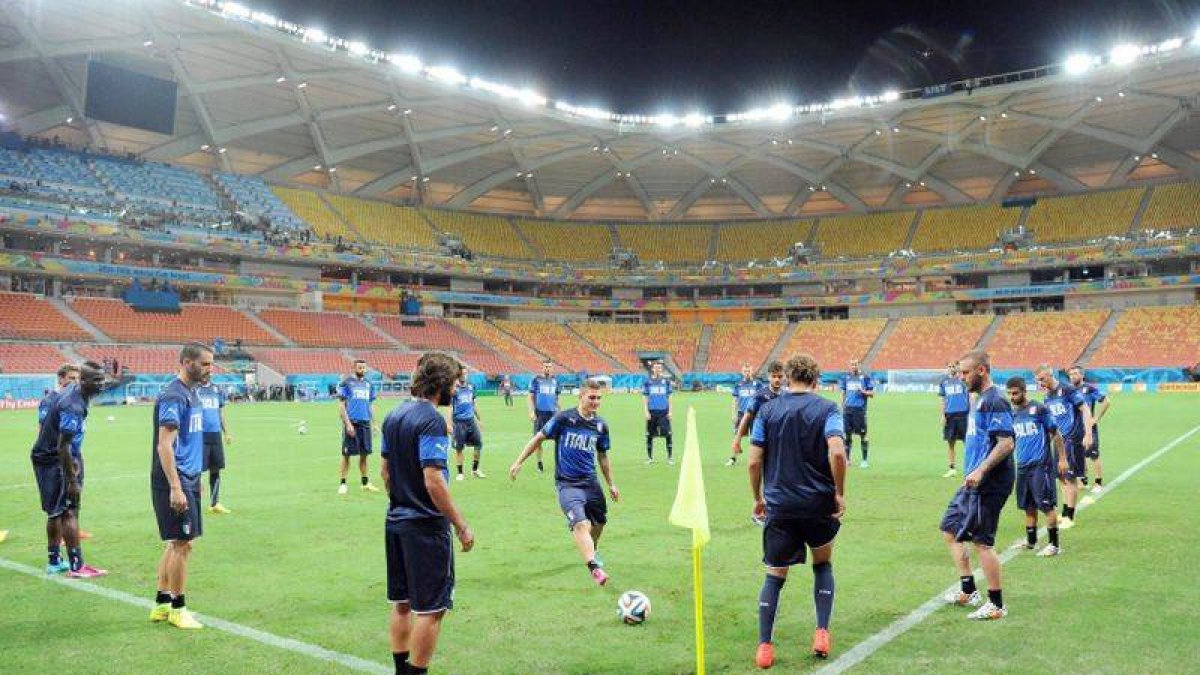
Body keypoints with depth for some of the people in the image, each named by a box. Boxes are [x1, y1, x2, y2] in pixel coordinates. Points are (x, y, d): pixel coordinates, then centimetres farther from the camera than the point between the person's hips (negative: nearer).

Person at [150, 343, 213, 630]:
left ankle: (161, 604, 23)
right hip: (176, 482, -10)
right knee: (182, 544, -2)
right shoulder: (174, 396, -17)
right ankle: (177, 608, 9)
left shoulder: (191, 393, 12)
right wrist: (176, 488, -25)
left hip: (188, 479, 10)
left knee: (176, 543, 14)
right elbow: (164, 446, -21)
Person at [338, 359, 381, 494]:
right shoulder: (346, 383, -3)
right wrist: (348, 423, -14)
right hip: (352, 423, -5)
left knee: (364, 454, 9)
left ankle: (365, 483, 18)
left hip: (365, 423, 5)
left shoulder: (369, 384, 13)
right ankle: (343, 484, 8)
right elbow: (341, 405, -6)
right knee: (346, 454, 0)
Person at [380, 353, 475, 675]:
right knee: (430, 609, 1)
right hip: (426, 527, -9)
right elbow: (433, 482, -23)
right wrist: (462, 526, -18)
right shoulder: (431, 420, -19)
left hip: (396, 521, 9)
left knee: (401, 603, 17)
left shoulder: (394, 416, 8)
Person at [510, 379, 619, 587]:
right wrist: (518, 462, -1)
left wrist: (611, 484, 20)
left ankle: (591, 550, 46)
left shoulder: (601, 425, 5)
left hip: (591, 481, 5)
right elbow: (539, 438, -1)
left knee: (599, 522, 16)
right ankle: (594, 567, -29)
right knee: (581, 524, -23)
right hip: (567, 484, -5)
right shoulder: (564, 419, -10)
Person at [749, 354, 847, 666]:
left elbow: (754, 461, -1)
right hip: (819, 504, 0)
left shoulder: (768, 410, 2)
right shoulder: (827, 408, -3)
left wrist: (758, 498, 12)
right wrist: (840, 493, -7)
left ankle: (764, 646, 7)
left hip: (779, 506, 1)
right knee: (823, 564, 24)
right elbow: (837, 453, -18)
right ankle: (822, 634, 18)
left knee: (775, 576, 11)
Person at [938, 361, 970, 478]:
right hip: (949, 414, 3)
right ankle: (951, 469, 16)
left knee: (968, 442, -2)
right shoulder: (944, 381, 11)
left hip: (963, 413, -3)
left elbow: (970, 397, 2)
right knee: (950, 442, 7)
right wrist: (942, 415, 7)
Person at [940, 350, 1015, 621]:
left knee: (982, 542, -3)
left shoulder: (994, 401, -17)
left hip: (989, 484, -10)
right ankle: (968, 591, 25)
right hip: (974, 483, 10)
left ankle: (996, 606, 9)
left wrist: (980, 471, -28)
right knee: (950, 530, 16)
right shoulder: (979, 399, 13)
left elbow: (1006, 443, -24)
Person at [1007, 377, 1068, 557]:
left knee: (1046, 505, -4)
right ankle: (1030, 541, 25)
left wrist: (1062, 459, -6)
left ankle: (1054, 545, 2)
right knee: (1028, 506, 13)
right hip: (1023, 466, 6)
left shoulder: (1039, 409, -7)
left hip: (1041, 464, -6)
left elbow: (1056, 435, -4)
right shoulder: (1012, 414, 11)